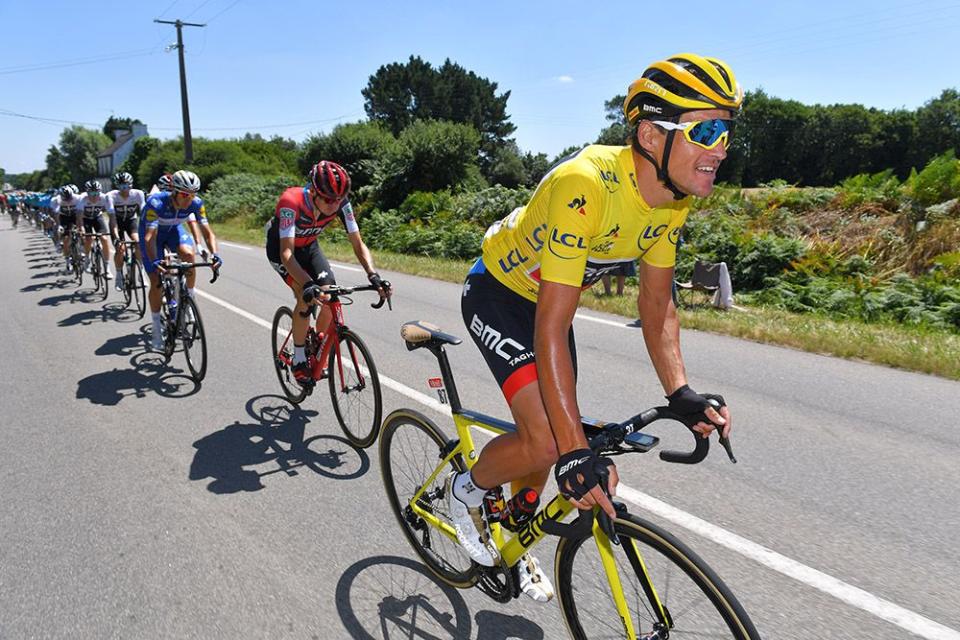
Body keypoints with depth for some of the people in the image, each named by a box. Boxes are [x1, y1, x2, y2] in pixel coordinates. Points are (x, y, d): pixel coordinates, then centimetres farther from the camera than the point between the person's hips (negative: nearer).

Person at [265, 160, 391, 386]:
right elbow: (287, 253, -45)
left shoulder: (341, 203, -26)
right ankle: (299, 359, -6)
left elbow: (358, 244, -25)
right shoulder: (291, 202, -38)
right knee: (306, 297, -25)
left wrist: (373, 275, -42)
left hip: (308, 246, 4)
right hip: (280, 248, -4)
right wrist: (307, 284, -60)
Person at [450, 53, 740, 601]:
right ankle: (469, 489, 15)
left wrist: (680, 392, -17)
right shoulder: (583, 187, -38)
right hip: (498, 293, -7)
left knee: (555, 433, 12)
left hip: (548, 298, 7)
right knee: (544, 442, -20)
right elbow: (552, 328, -39)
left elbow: (656, 302, -4)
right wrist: (576, 452, -40)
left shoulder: (674, 196, -13)